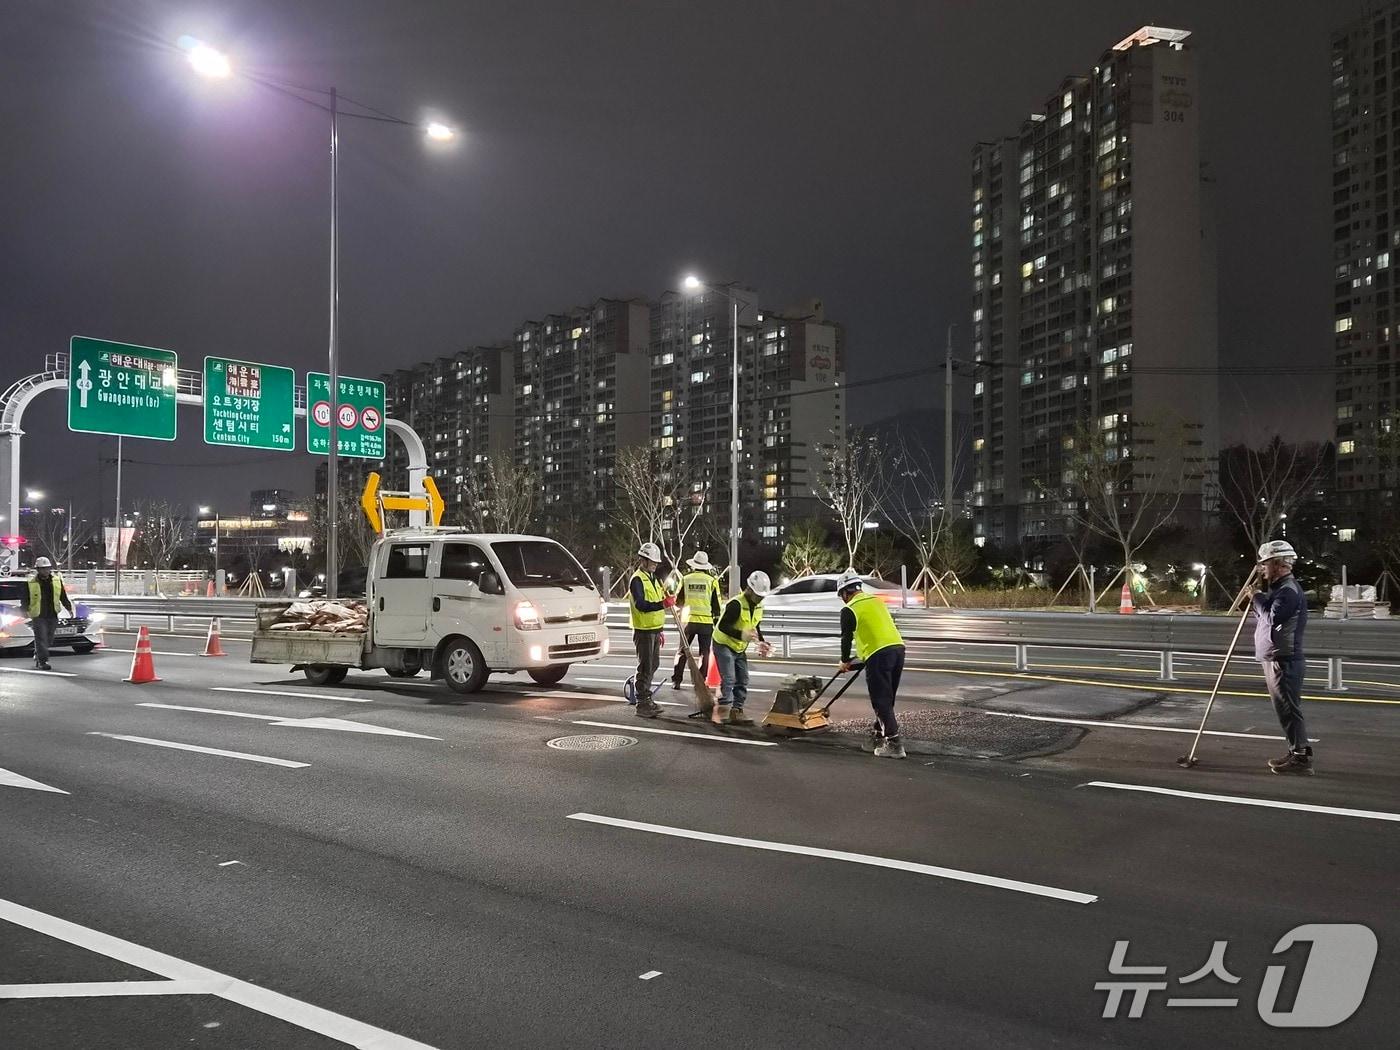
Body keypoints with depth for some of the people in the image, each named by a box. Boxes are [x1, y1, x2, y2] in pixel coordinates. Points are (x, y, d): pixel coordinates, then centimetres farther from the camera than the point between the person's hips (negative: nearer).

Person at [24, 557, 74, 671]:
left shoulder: (57, 580, 6)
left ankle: (37, 655, 34)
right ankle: (42, 662, -2)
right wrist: (25, 610, -17)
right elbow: (25, 598, -1)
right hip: (38, 616, -4)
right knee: (41, 639, -7)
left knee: (49, 640, 11)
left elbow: (63, 596, 12)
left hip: (52, 616, 4)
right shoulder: (31, 583, -4)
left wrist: (69, 608, 6)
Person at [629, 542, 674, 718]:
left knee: (652, 666, 14)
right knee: (645, 668, -7)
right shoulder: (637, 579, -14)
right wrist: (663, 604, -36)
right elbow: (641, 605, -26)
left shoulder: (653, 578, 16)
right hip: (644, 631, -9)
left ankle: (647, 699, 24)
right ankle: (642, 705, -3)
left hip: (654, 629, 9)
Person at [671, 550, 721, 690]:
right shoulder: (712, 580, -1)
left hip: (688, 620, 1)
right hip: (706, 621, -1)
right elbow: (716, 604, 2)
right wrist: (717, 622, 14)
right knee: (704, 652, 9)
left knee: (682, 651, 11)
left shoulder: (685, 579, 2)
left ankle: (676, 681, 9)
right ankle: (701, 682, 6)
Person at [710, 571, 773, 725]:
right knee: (729, 679, -17)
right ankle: (724, 710, -15)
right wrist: (741, 635, -37)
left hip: (740, 648, 9)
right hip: (724, 644, -9)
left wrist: (761, 642, 1)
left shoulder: (759, 605, 2)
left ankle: (736, 711, 14)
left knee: (743, 681, 8)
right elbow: (722, 626, -28)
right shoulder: (736, 604, -26)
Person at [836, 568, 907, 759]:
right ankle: (878, 734, 28)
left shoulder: (849, 610, -1)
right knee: (887, 698, 17)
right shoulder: (877, 601, 21)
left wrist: (845, 661, 20)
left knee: (881, 701, -2)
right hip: (898, 647, 7)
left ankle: (894, 744, -6)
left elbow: (846, 638, 3)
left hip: (879, 655, -7)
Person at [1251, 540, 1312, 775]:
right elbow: (1264, 617, 20)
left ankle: (1301, 758, -5)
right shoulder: (1279, 588, 17)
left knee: (1288, 709, -8)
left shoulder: (1289, 590, -16)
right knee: (1286, 709, 14)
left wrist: (1258, 598, -11)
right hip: (1274, 660, 11)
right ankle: (1297, 753, 21)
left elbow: (1272, 618, -24)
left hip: (1283, 661, -11)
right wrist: (1258, 598, 5)